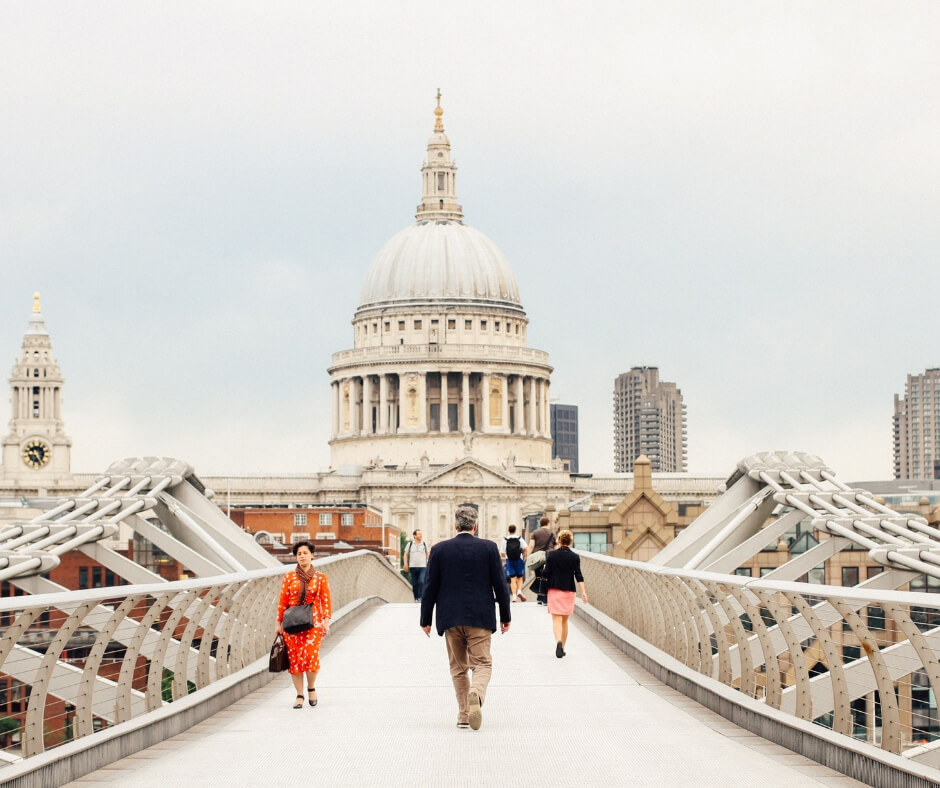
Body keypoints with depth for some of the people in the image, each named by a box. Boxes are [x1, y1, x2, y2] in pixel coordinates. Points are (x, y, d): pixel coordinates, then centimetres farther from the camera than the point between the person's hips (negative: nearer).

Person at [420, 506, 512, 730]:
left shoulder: (440, 549, 0)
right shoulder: (488, 548, -2)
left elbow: (430, 587, 1)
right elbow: (500, 584, -2)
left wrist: (425, 620, 9)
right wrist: (505, 616, 7)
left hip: (451, 618, 1)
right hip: (480, 618, -1)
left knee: (458, 668, 13)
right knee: (482, 664, 2)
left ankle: (463, 715, 12)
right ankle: (476, 694, -29)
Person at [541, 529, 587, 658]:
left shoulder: (551, 555, -4)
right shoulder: (575, 557, -1)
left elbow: (546, 573, -5)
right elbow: (578, 575, -6)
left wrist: (544, 569, 17)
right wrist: (583, 592, -6)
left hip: (554, 590, -2)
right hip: (569, 591, 2)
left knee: (557, 619, -6)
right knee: (565, 620, 14)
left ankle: (558, 641, -31)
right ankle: (562, 648, 19)